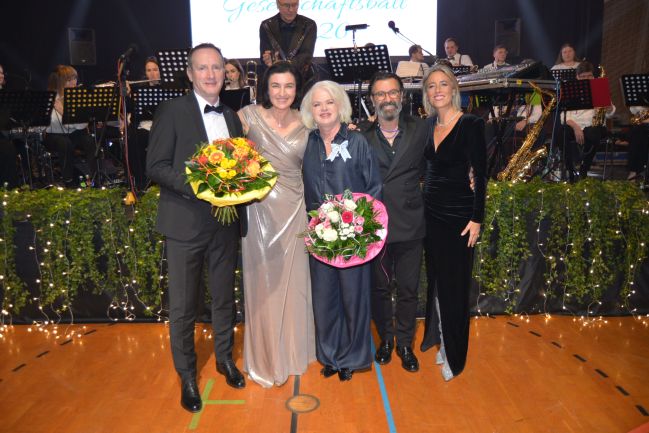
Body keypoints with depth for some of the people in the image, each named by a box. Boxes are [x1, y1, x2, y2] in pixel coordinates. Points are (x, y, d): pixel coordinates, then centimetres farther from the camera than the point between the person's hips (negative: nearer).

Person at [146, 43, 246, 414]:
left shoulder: (232, 116, 12)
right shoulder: (172, 111, -5)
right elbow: (156, 166, -9)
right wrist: (196, 186, -23)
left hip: (226, 221, 5)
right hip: (186, 223, -4)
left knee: (225, 297, 18)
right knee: (183, 306, 6)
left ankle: (225, 358, 40)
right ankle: (187, 376, 27)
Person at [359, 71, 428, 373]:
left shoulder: (420, 130, 1)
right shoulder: (361, 136, -3)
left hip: (410, 226, 1)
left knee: (408, 289, 12)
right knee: (379, 288, 15)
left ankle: (405, 344, 33)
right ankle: (385, 339, 37)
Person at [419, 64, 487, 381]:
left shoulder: (471, 124, -11)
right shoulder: (428, 125, 6)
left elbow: (480, 174, -12)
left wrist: (476, 219, -14)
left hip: (458, 215, -5)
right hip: (430, 211, 6)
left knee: (454, 286, 3)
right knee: (435, 279, 14)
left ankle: (454, 355, 19)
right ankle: (438, 337, 32)